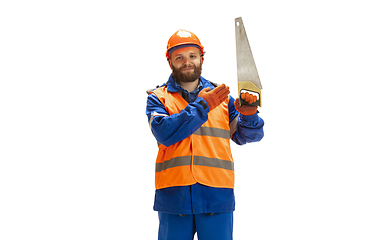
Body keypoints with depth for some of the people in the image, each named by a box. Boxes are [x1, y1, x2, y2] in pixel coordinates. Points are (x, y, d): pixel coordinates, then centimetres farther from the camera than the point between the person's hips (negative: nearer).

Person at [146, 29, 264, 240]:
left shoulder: (222, 97, 13)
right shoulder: (158, 98, 8)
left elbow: (248, 135, 8)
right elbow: (164, 132, -11)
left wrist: (248, 115, -13)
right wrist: (202, 106, -15)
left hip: (217, 197, 1)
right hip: (174, 196, -1)